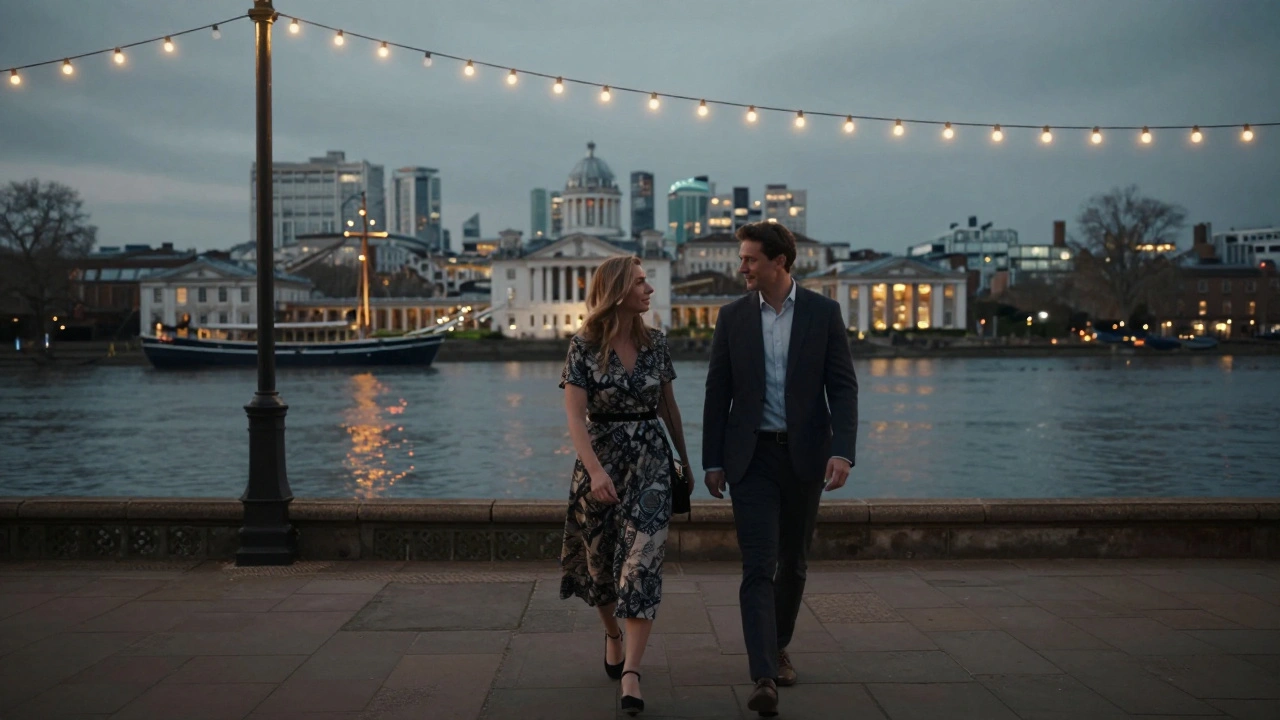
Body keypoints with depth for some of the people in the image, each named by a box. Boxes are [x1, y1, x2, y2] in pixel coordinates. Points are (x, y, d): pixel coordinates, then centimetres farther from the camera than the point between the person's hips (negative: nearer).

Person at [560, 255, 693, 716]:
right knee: (599, 562, 13)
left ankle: (630, 673, -13)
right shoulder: (584, 347, -8)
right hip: (599, 462, -1)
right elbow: (575, 416, -15)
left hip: (650, 462, 1)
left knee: (641, 564, -10)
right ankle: (612, 635, 41)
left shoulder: (656, 343, 2)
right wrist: (595, 471, -28)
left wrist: (685, 461, 17)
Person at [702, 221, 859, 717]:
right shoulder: (733, 316, 3)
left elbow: (842, 386, -3)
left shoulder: (823, 313, -1)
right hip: (752, 455, 0)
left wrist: (843, 451, -15)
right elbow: (718, 392, 5)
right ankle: (765, 677, -16)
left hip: (805, 453, 1)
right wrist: (712, 460, 3)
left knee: (792, 562, 14)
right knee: (758, 566, -10)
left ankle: (778, 647, 35)